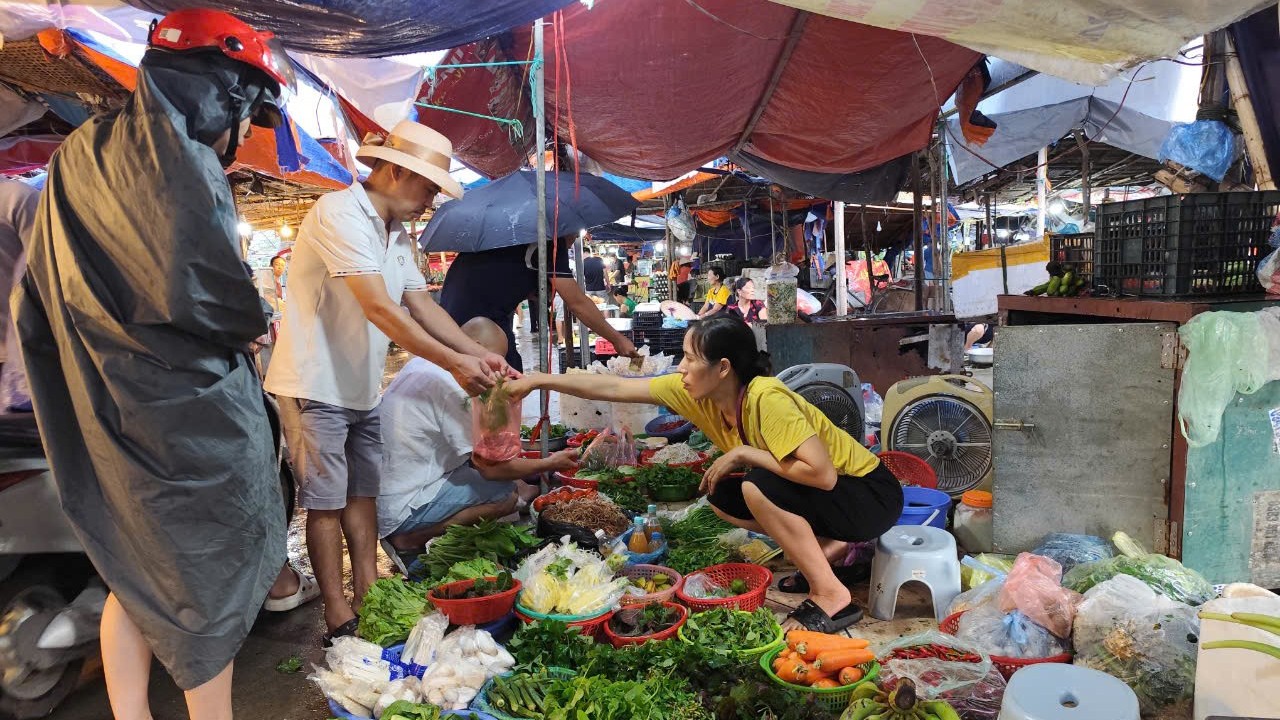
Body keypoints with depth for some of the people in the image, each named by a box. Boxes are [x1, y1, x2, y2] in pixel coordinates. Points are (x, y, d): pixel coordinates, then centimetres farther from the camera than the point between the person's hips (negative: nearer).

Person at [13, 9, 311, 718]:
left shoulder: (78, 155, 9)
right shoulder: (181, 166, -18)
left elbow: (36, 301, 15)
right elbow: (220, 304, -23)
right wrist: (252, 325, -2)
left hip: (103, 415, 8)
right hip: (187, 414, -8)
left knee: (134, 567, 20)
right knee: (206, 579, 7)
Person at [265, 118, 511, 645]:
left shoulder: (395, 234, 12)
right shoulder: (340, 213, -18)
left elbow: (422, 305, 8)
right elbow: (380, 310, -26)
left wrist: (477, 354, -4)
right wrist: (454, 363, -26)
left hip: (361, 387, 9)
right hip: (316, 384, -9)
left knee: (363, 492, 11)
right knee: (326, 501, -1)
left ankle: (369, 600, 20)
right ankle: (339, 620, 9)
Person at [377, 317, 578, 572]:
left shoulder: (420, 364, 8)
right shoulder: (451, 388, -21)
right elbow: (492, 467, -18)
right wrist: (549, 464, -5)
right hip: (403, 510, -10)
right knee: (507, 493, -14)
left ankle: (405, 536, 8)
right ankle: (411, 540, -6)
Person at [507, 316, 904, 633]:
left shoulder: (766, 399, -31)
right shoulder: (700, 392, -9)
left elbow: (822, 473, -36)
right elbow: (617, 388, -6)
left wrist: (743, 453, -27)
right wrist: (539, 380, -5)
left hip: (871, 495, -8)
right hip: (817, 493, 8)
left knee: (760, 487, -28)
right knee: (722, 496, 0)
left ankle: (831, 596, -16)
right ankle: (827, 547, 6)